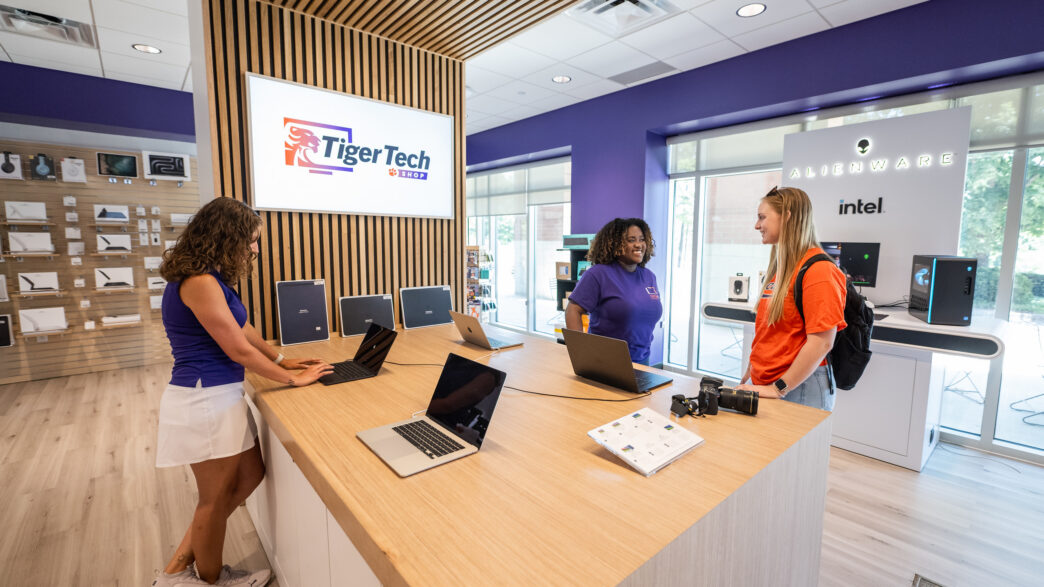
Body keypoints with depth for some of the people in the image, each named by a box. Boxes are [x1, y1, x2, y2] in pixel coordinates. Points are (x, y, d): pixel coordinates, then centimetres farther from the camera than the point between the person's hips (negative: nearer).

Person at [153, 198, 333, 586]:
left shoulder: (210, 278, 9)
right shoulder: (199, 282, -21)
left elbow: (241, 327, 17)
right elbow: (239, 350, -19)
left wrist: (281, 359, 18)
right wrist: (292, 379, -9)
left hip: (219, 396, 10)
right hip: (205, 400, -10)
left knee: (249, 477, 18)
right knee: (216, 498, 10)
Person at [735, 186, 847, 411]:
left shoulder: (818, 270, -14)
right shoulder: (778, 268, 10)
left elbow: (821, 342, -20)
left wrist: (778, 389, -18)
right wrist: (748, 376, 13)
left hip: (797, 390, -7)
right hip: (762, 386, 7)